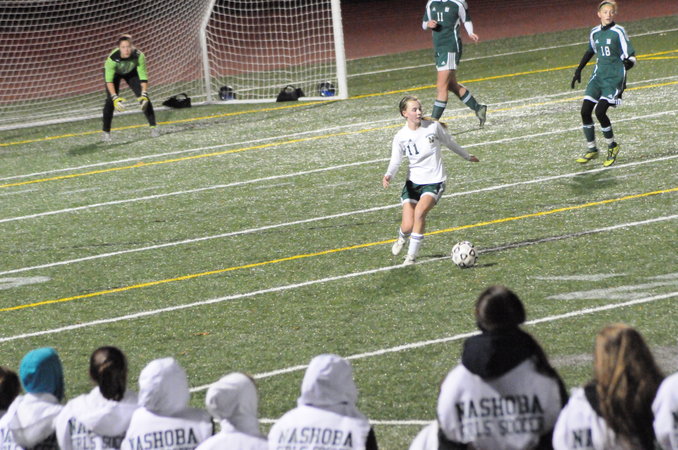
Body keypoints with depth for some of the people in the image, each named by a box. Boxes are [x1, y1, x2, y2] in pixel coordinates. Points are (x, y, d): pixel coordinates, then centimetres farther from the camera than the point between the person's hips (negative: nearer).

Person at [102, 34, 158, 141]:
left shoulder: (139, 56, -34)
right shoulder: (112, 58, -40)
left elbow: (143, 77, -26)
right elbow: (109, 80, -37)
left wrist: (144, 94, -34)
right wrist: (115, 97, -46)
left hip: (131, 72, 2)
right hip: (114, 72, -2)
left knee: (144, 98, -8)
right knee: (110, 100, -17)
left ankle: (153, 126, 6)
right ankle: (106, 132, -9)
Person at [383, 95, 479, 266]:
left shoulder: (433, 127, -6)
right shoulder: (401, 137, -6)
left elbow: (449, 142, 11)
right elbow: (395, 161, -11)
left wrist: (467, 156, 26)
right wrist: (388, 176, -33)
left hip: (434, 182, -1)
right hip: (413, 182, 1)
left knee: (420, 212, -28)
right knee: (408, 226, -6)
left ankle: (412, 256, -16)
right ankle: (402, 238, 35)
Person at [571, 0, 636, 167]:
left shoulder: (618, 32, -10)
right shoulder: (595, 33, 8)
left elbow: (631, 56, -11)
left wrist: (628, 63, -33)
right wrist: (579, 70, 26)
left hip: (615, 78, -6)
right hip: (598, 75, 6)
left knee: (600, 111, -17)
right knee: (585, 111, -3)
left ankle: (612, 147, 5)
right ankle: (591, 149, 12)